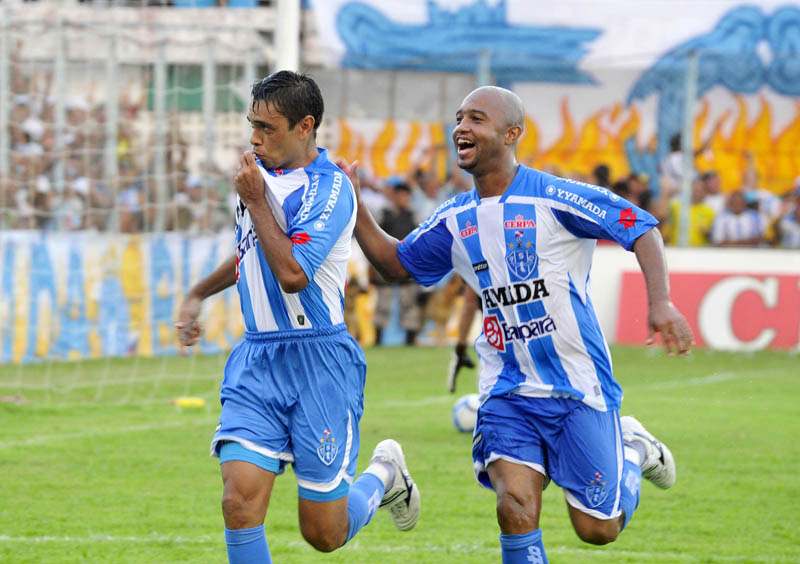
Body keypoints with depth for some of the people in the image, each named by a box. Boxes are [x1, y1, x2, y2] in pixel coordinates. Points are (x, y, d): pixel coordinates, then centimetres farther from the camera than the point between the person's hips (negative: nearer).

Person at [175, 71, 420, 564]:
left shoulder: (330, 188, -13)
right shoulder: (260, 172, 10)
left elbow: (292, 274, -24)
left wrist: (256, 202, -16)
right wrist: (198, 294, 34)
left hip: (318, 361, -6)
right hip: (256, 359, 6)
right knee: (240, 501, -14)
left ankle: (384, 475, 34)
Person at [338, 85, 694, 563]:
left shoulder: (553, 198, -13)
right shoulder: (456, 220, 6)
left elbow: (642, 229, -12)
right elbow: (397, 264, 21)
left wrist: (661, 302, -26)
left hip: (578, 385, -4)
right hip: (508, 392, 4)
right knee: (516, 509, -17)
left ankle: (634, 452, 33)